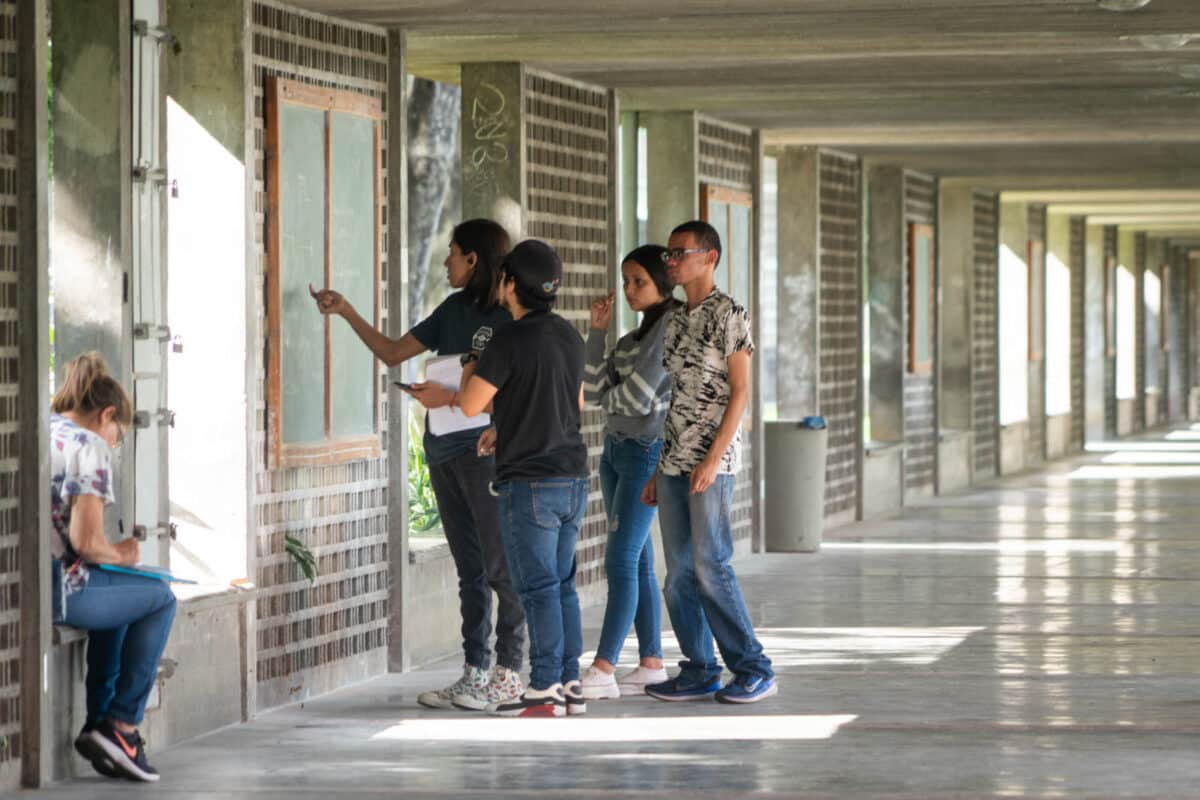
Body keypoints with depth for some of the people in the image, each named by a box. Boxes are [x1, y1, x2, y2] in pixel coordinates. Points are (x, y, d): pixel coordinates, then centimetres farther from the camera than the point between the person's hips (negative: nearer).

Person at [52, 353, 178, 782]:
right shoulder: (89, 448, -9)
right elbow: (86, 543, -17)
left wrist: (110, 554, 23)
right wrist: (121, 554, 4)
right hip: (55, 591, -8)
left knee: (116, 595, 33)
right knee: (160, 598, 16)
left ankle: (99, 723, 28)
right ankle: (122, 725, 13)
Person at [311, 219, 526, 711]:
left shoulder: (510, 318, -8)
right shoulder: (454, 310, 15)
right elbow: (392, 353, 22)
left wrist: (449, 398, -18)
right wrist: (346, 312, 19)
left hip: (486, 451, -8)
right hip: (445, 450, 8)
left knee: (501, 567, -5)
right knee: (470, 569, 9)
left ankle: (508, 675, -1)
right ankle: (473, 674, 11)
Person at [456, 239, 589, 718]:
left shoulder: (510, 341, -14)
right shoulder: (568, 336, 10)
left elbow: (471, 405, -13)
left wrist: (470, 370, 8)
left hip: (529, 482, -7)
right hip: (573, 479, 7)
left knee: (538, 587, -5)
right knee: (561, 584, 12)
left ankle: (544, 691, -4)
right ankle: (569, 683, 12)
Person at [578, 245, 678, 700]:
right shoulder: (629, 338, 16)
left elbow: (639, 394, -17)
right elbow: (592, 392, 7)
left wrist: (610, 398, 4)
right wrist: (597, 332, 1)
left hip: (647, 452, -9)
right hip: (615, 449, 9)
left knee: (622, 560, -12)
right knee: (638, 563, 8)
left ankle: (603, 670, -16)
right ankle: (651, 663, 11)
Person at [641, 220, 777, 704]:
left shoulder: (728, 314, -6)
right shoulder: (674, 321, 16)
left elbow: (740, 392, -11)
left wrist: (712, 459, -18)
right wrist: (657, 471, 16)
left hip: (712, 461, -8)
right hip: (673, 462, 8)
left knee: (710, 565, -11)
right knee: (679, 571, 5)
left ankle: (754, 669, -4)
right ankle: (699, 670, 11)